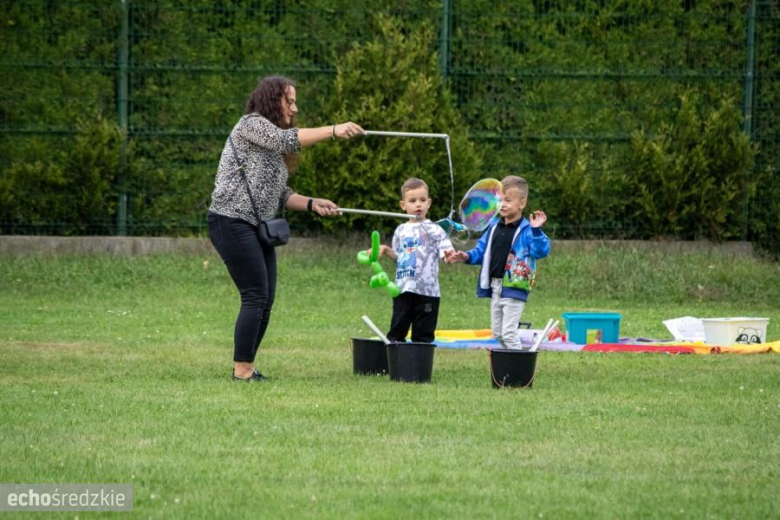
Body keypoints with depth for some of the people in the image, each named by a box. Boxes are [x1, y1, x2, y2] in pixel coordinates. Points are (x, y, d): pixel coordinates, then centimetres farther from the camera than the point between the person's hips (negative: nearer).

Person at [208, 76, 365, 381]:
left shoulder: (275, 150, 23)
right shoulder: (251, 124, -5)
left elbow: (280, 194, 21)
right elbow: (286, 139, -23)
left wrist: (312, 204, 4)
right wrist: (334, 131, -27)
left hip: (257, 228, 10)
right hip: (232, 222, -10)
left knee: (265, 300, 5)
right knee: (256, 297, -12)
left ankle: (246, 367, 11)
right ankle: (242, 370, -11)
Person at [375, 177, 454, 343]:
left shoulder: (434, 230, -3)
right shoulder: (401, 231, 12)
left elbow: (446, 254, -11)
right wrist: (386, 250, 4)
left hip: (427, 291, -4)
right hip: (403, 290, 4)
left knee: (422, 336, 3)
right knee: (397, 331, 6)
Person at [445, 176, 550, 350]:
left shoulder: (526, 230, -11)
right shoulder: (494, 227, 10)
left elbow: (541, 251, -21)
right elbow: (481, 250, 16)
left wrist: (536, 231, -33)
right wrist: (466, 256, -1)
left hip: (514, 288, -8)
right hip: (495, 287, 8)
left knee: (509, 332, -11)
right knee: (497, 332, 14)